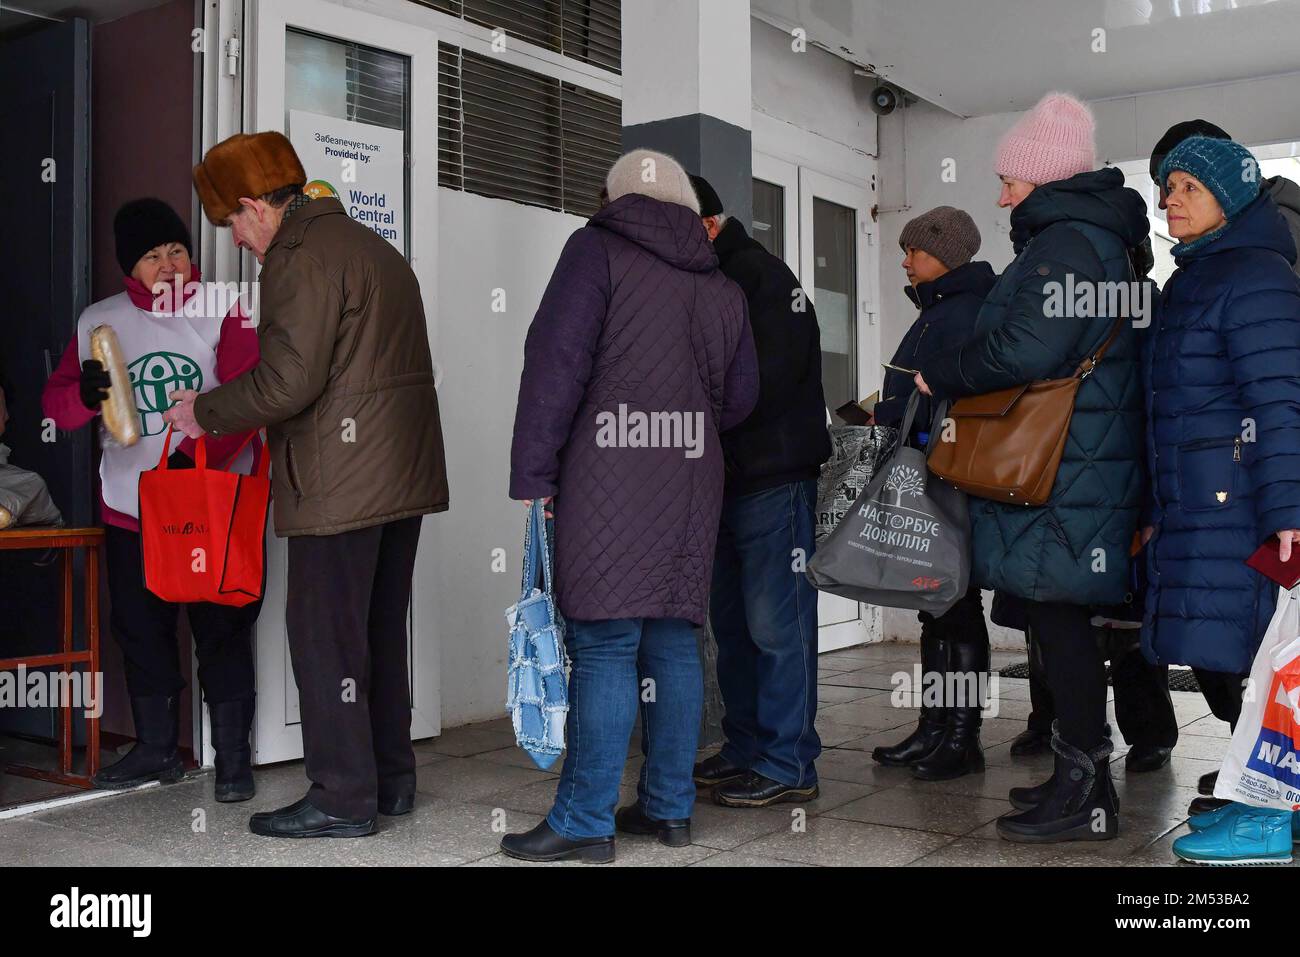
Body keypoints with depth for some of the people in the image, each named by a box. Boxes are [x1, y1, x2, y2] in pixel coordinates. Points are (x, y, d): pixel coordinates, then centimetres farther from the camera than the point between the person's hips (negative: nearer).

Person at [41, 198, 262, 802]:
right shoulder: (98, 321, 9)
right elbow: (56, 404, 7)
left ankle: (233, 756, 10)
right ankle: (156, 750, 26)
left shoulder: (220, 312, -2)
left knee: (222, 630, 0)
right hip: (129, 507, 4)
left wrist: (196, 452, -29)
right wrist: (84, 395, -17)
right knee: (139, 630, 11)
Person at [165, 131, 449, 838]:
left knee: (325, 634, -2)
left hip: (340, 484, -10)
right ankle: (390, 779, 23)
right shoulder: (374, 247, 20)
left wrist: (205, 413, -3)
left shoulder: (303, 257, -11)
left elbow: (289, 382, -18)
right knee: (381, 631, 15)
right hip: (404, 476, 10)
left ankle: (343, 798, 3)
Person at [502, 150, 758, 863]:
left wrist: (533, 474, -8)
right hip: (692, 484, 6)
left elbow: (555, 363, -8)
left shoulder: (597, 249, 0)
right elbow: (739, 398, 17)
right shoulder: (719, 286, 17)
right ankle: (669, 806, 17)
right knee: (672, 639, 10)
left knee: (604, 645, -5)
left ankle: (586, 822, -1)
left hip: (608, 480, -5)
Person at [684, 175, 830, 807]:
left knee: (776, 623, -6)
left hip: (774, 476, -9)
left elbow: (775, 376, -21)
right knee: (732, 622, 13)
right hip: (727, 478, 10)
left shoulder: (760, 276, -10)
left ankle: (788, 765, 1)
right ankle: (746, 748, 24)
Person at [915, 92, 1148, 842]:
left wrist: (939, 378, -9)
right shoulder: (1097, 238, 21)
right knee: (1062, 618, 14)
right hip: (1083, 464, 11)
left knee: (1059, 615, -6)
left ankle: (1085, 794, 1)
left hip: (1060, 475, -10)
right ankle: (1083, 777, 23)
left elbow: (1024, 351, -24)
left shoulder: (1065, 242, -13)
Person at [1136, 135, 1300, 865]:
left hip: (1237, 504, -9)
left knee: (1239, 656, -6)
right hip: (1199, 503, 9)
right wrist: (1162, 509, 21)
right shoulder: (1194, 280, 20)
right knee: (1220, 655, 12)